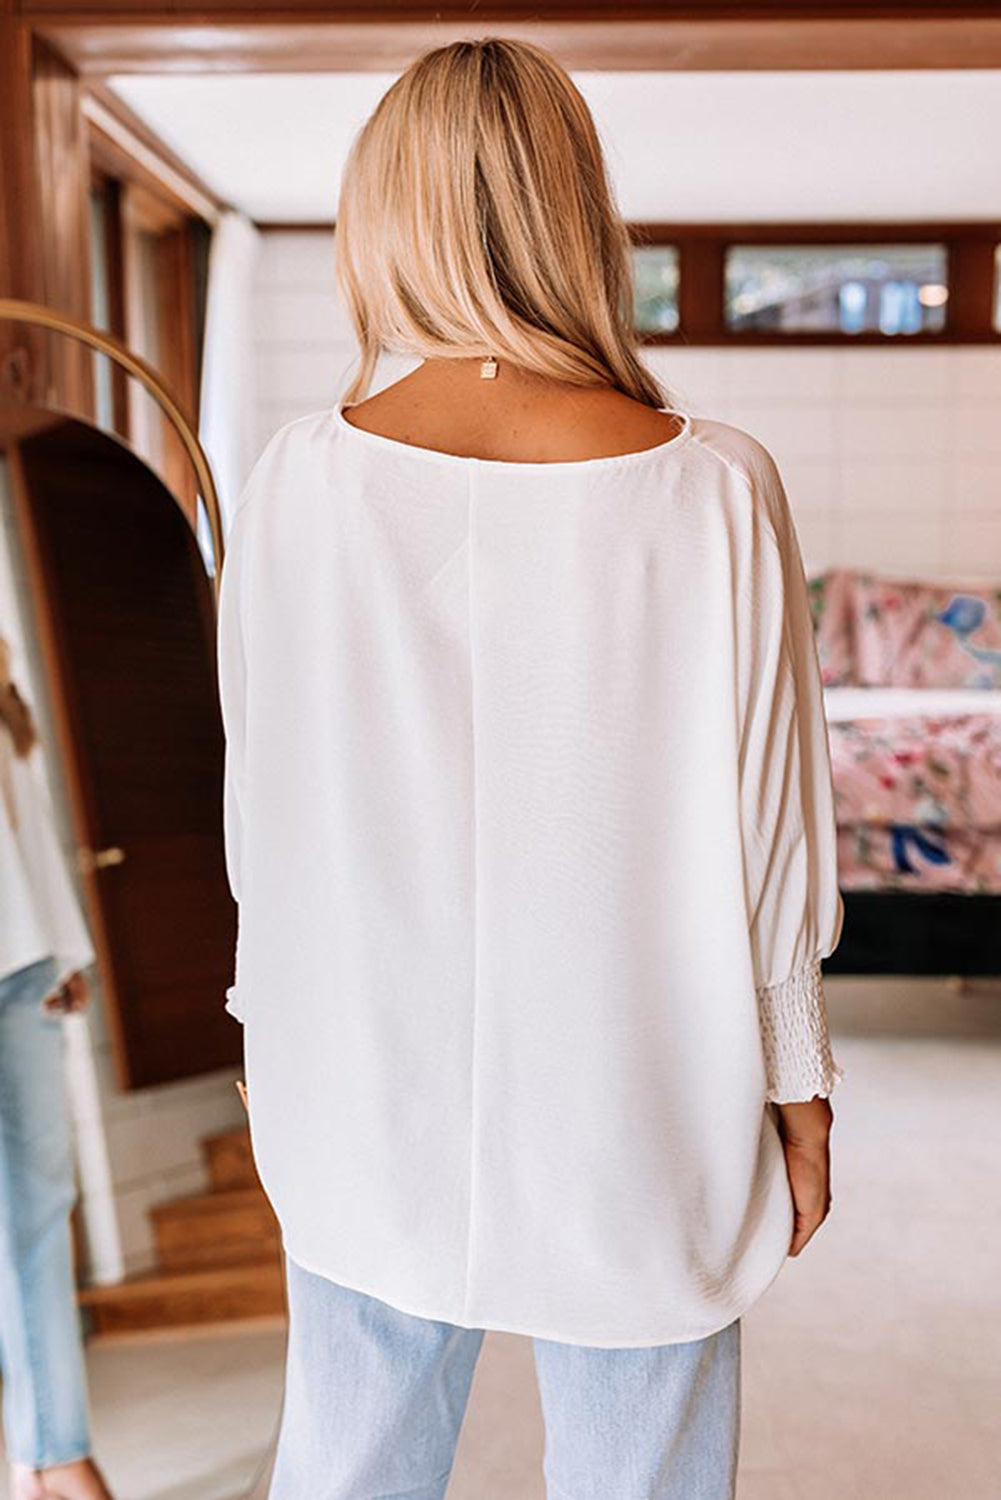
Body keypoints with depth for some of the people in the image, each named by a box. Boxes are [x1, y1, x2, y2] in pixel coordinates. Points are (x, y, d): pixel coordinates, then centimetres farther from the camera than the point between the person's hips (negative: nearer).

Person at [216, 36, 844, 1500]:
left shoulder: (300, 477, -11)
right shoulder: (715, 490, -16)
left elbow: (262, 801, -2)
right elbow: (770, 831, -10)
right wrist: (799, 1092, 5)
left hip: (367, 1096, 2)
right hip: (633, 1107, -1)